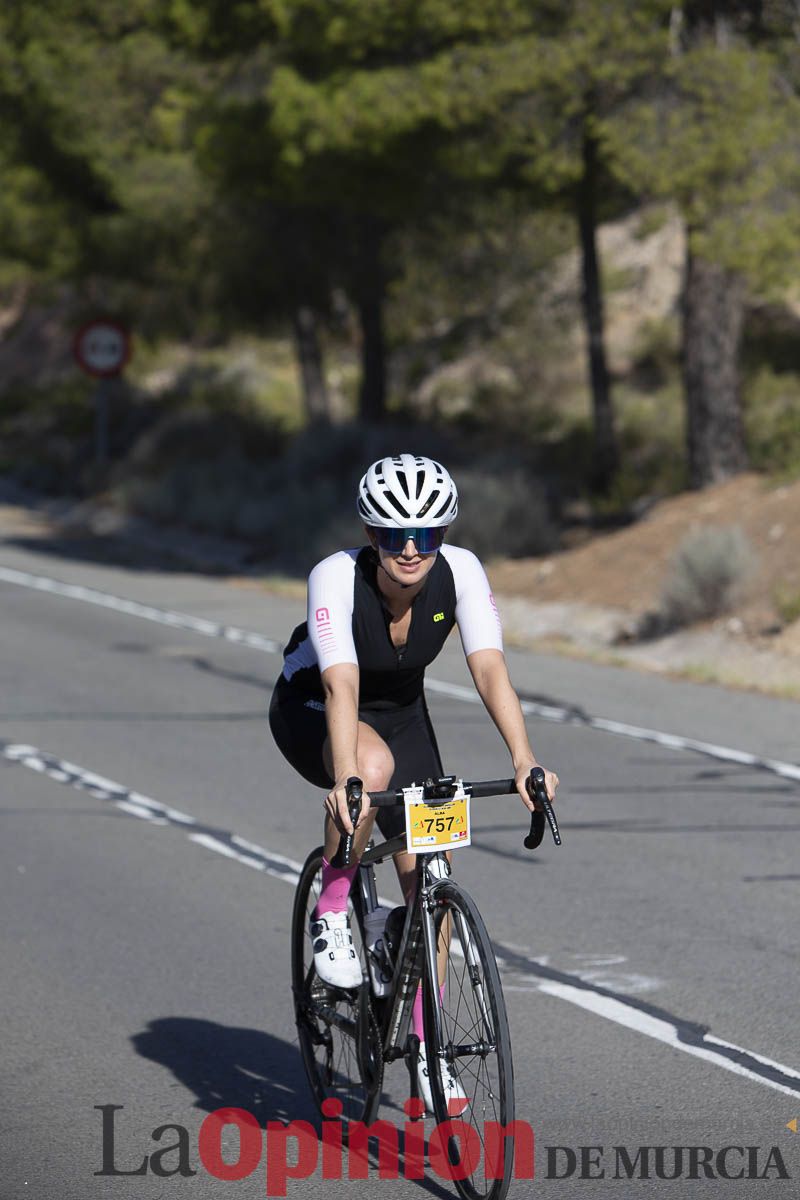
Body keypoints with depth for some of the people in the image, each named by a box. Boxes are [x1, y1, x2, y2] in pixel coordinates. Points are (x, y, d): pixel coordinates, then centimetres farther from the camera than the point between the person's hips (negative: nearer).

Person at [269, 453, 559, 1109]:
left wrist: (524, 759, -50)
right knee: (375, 766, -39)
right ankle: (332, 909, -16)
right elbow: (341, 685, -45)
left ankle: (427, 1048, 10)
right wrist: (346, 779, -60)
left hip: (400, 712, 4)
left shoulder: (461, 571, -26)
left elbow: (489, 667, -35)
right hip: (311, 710, -4)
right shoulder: (337, 577, -34)